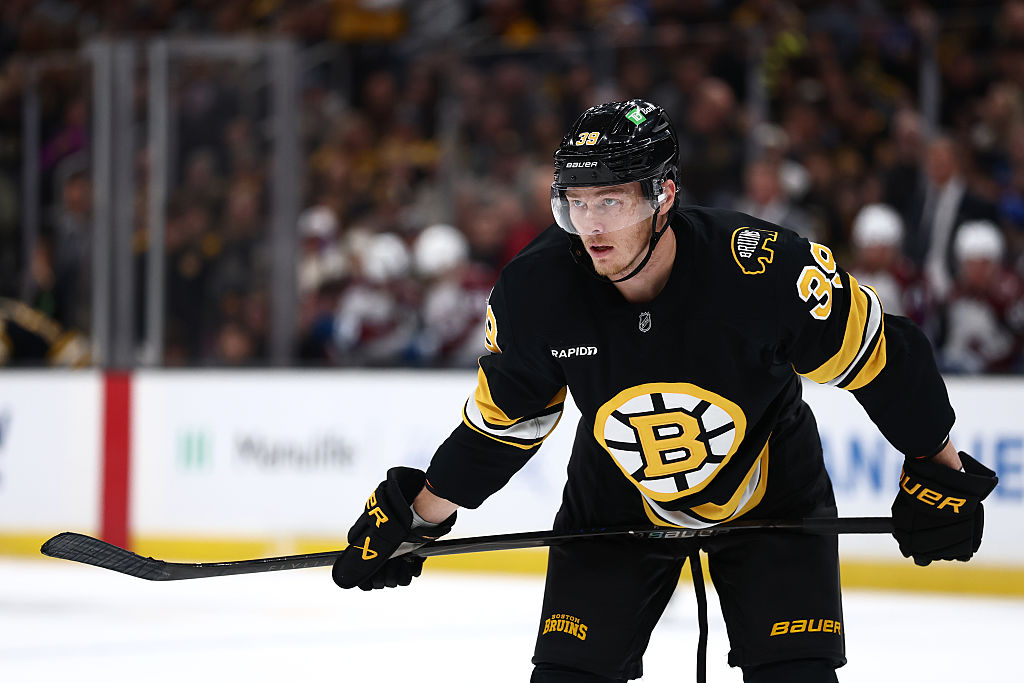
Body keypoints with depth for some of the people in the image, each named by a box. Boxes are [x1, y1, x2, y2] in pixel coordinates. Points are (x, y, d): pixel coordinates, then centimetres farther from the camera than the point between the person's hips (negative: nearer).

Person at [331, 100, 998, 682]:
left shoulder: (768, 267, -32)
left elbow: (879, 357, -16)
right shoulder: (537, 290, -22)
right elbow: (501, 418, -2)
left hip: (770, 490, -2)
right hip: (617, 499, 2)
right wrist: (417, 516, 2)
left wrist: (940, 470, -6)